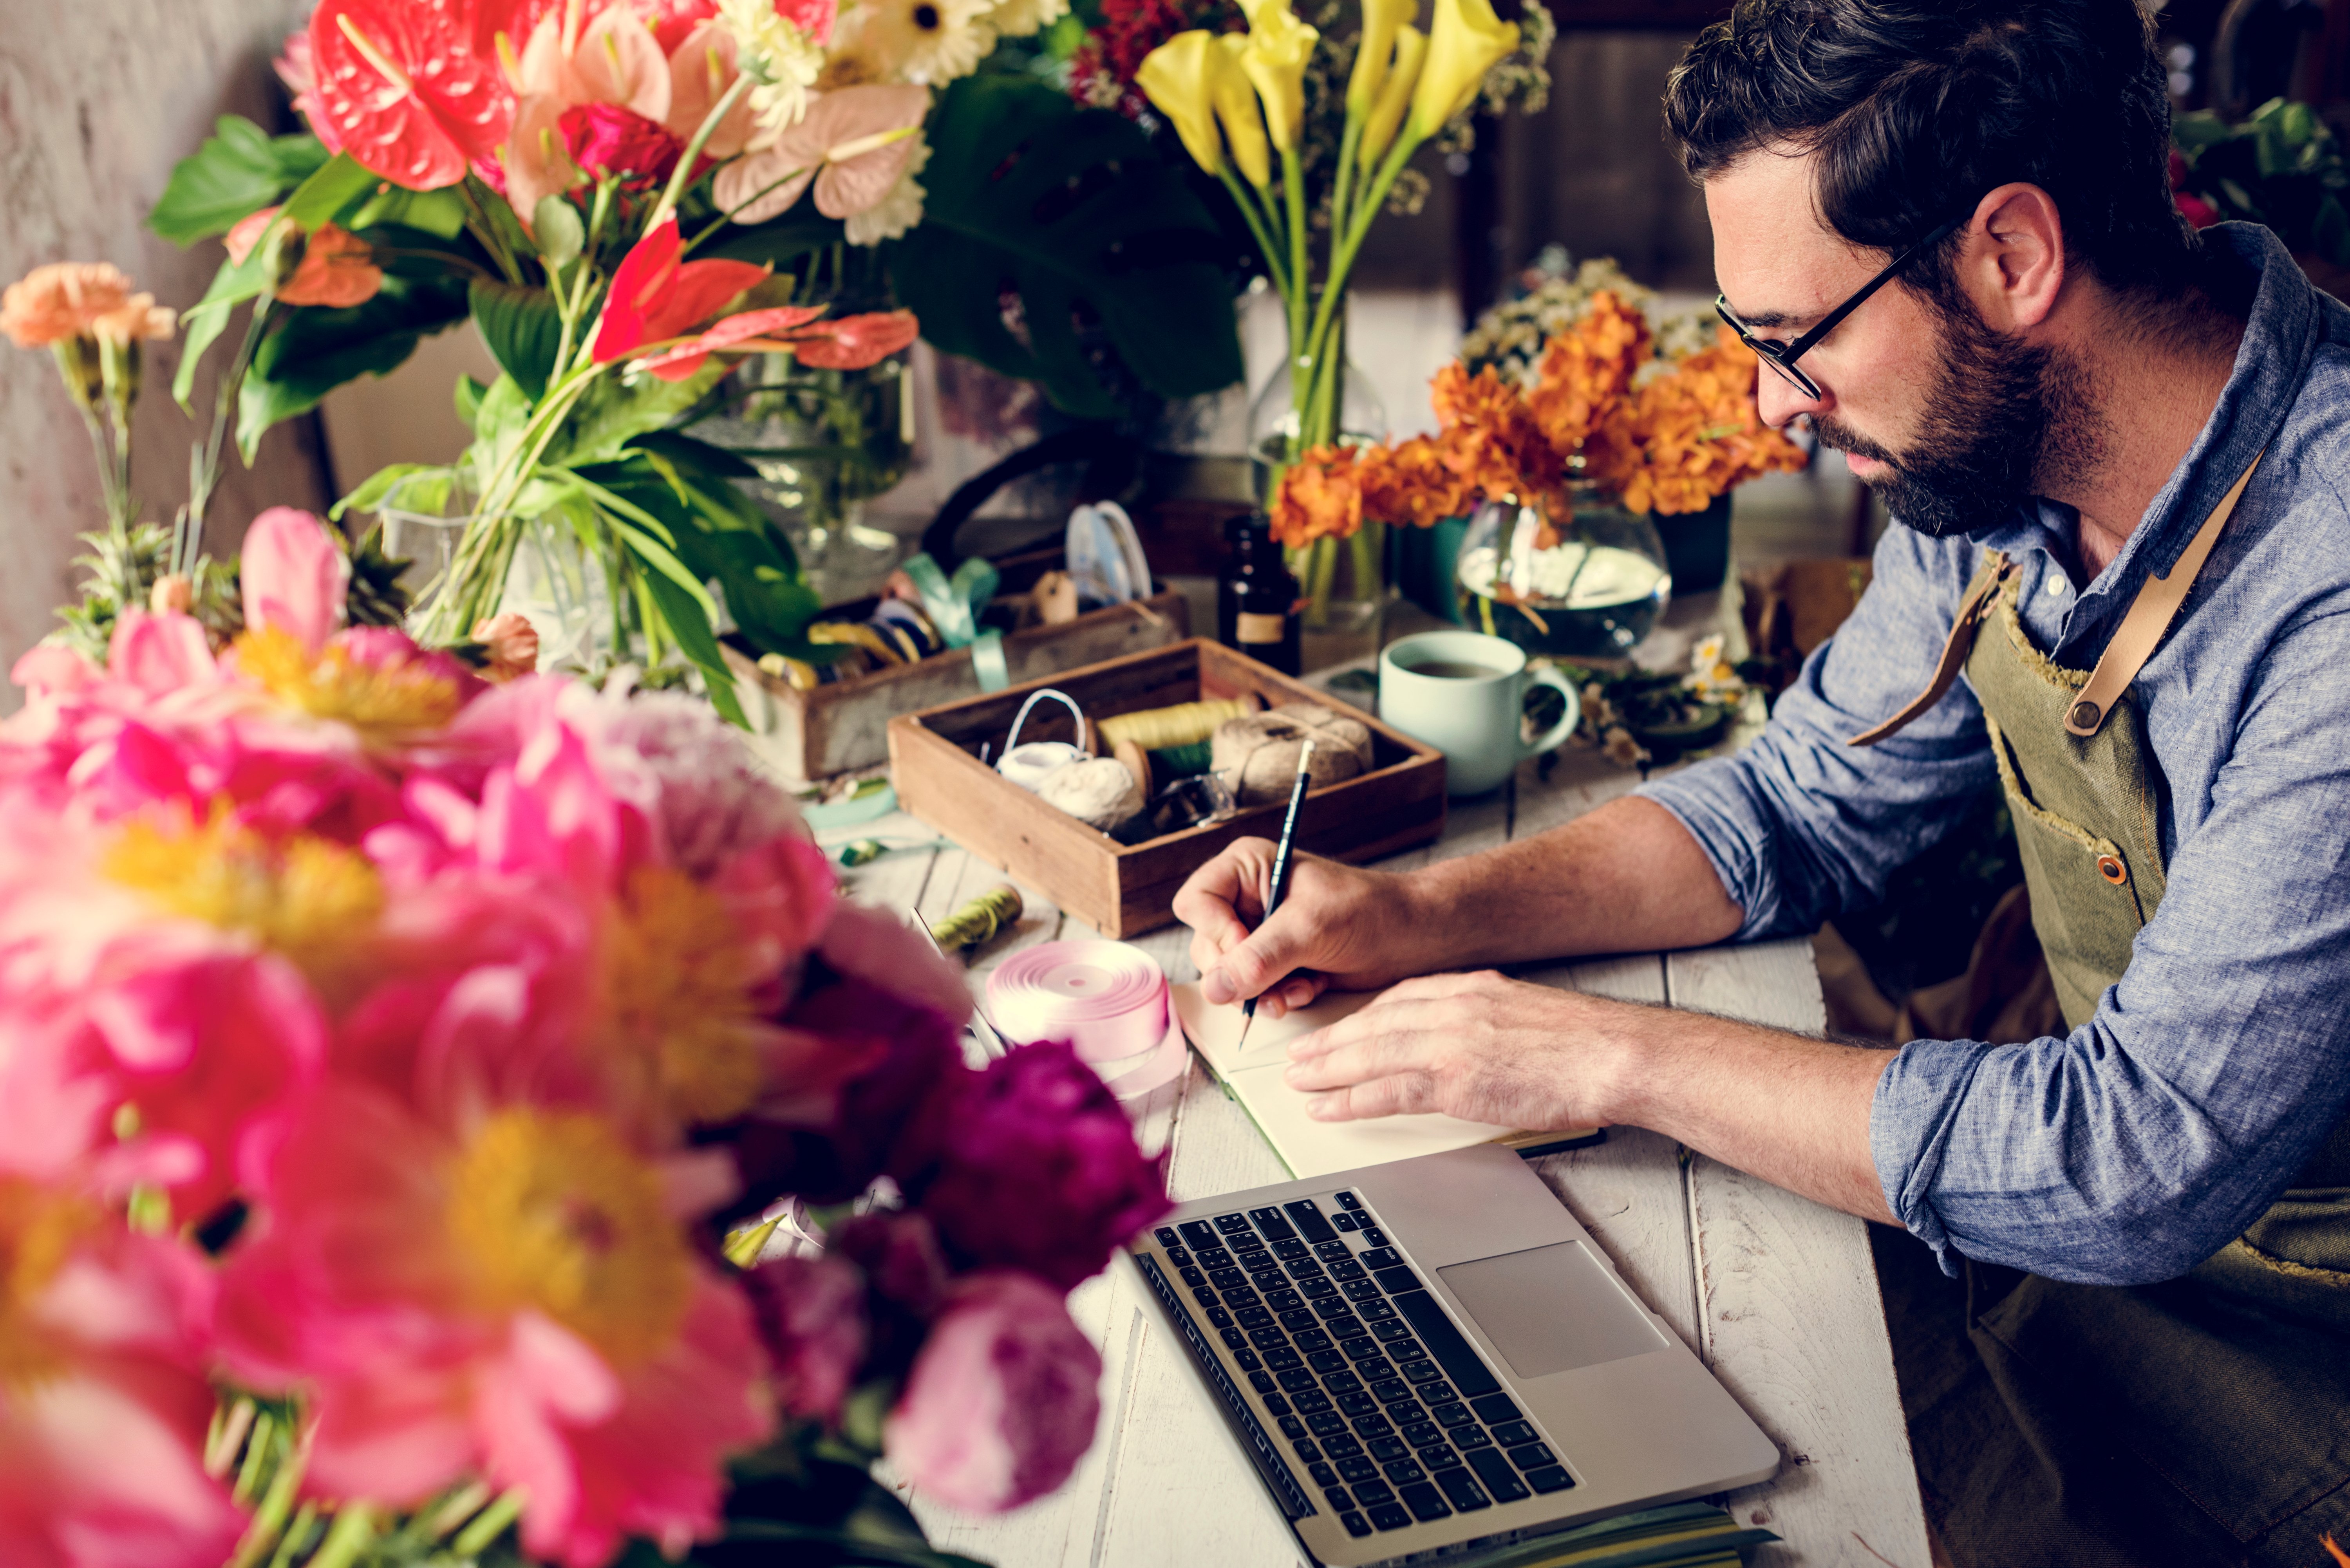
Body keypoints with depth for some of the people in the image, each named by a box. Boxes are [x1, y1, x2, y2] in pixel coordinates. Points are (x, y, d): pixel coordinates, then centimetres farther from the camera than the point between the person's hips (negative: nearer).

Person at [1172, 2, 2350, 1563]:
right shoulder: (1999, 462, -5)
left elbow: (2146, 1154, -31)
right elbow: (1808, 801, 6)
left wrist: (1616, 1057, -24)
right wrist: (1417, 916, -6)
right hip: (2099, 1225, 6)